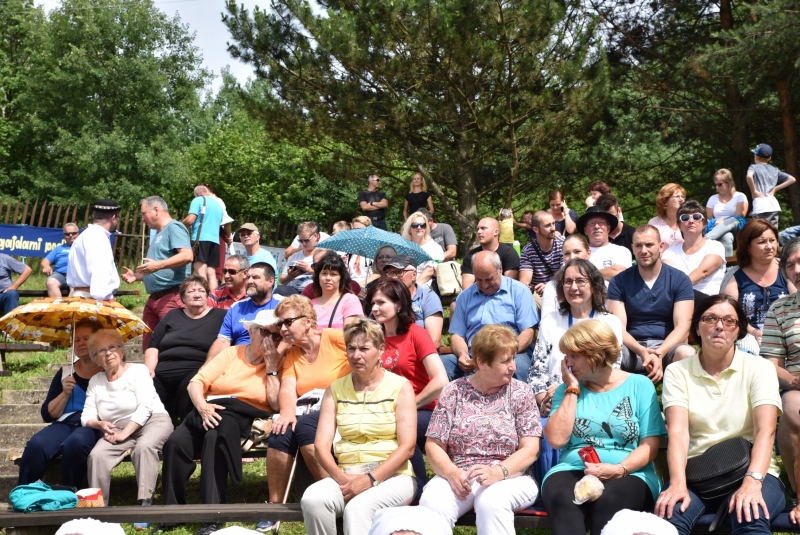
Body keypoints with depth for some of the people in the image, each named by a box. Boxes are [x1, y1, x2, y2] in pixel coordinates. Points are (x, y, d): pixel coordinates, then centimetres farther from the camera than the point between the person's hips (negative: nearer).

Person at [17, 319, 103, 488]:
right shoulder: (65, 372, 17)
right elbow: (47, 415, 13)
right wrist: (65, 394, -3)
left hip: (95, 426, -3)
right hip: (65, 424, 3)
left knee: (75, 443, -36)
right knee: (36, 445, -28)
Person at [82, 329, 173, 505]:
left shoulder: (138, 370, 1)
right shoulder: (95, 381, 14)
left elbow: (145, 408, -11)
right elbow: (87, 416, 7)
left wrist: (124, 433, -20)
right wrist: (100, 424, -16)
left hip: (152, 421, -3)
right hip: (117, 429, 4)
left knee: (143, 447, -36)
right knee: (96, 455, -25)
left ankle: (145, 503, -38)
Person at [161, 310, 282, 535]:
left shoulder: (277, 363, 5)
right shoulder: (232, 353, 13)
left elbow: (276, 404, -8)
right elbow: (196, 382, 6)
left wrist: (271, 367, -7)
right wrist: (202, 406, -14)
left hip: (246, 417, -3)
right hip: (213, 411, 4)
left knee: (215, 439, -36)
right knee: (175, 442, -24)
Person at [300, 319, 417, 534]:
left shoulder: (400, 386, 2)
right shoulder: (335, 389, 10)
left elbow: (407, 447, -6)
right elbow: (321, 444, 2)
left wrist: (371, 479, -17)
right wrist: (342, 478, -15)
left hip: (391, 476, -3)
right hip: (344, 476, 3)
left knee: (358, 508, -35)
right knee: (312, 499, -28)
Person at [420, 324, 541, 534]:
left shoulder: (521, 393, 4)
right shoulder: (453, 392, 5)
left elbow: (530, 448, -3)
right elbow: (434, 445, 4)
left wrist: (498, 472, -20)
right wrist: (452, 473, -16)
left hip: (509, 478, -1)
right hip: (457, 477, 1)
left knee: (491, 503, -35)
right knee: (431, 503, -30)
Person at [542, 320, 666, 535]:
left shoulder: (639, 385, 7)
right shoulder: (566, 389, 13)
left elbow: (650, 444, 0)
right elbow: (557, 439, -2)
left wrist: (619, 469, -16)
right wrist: (572, 390, 0)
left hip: (629, 475, -1)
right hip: (572, 471, 2)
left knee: (606, 499, -36)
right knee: (562, 499, -34)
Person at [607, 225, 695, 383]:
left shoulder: (680, 280, 2)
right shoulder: (619, 282, 3)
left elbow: (682, 326, -6)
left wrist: (659, 353, -24)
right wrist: (641, 351, -25)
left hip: (667, 346, 0)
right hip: (632, 348, 0)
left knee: (687, 354, -34)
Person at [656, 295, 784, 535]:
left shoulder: (760, 369, 2)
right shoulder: (677, 372, 4)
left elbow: (765, 430, -12)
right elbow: (678, 432, -10)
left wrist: (752, 481, -30)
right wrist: (678, 483, -28)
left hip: (751, 472, 0)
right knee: (668, 515, -31)